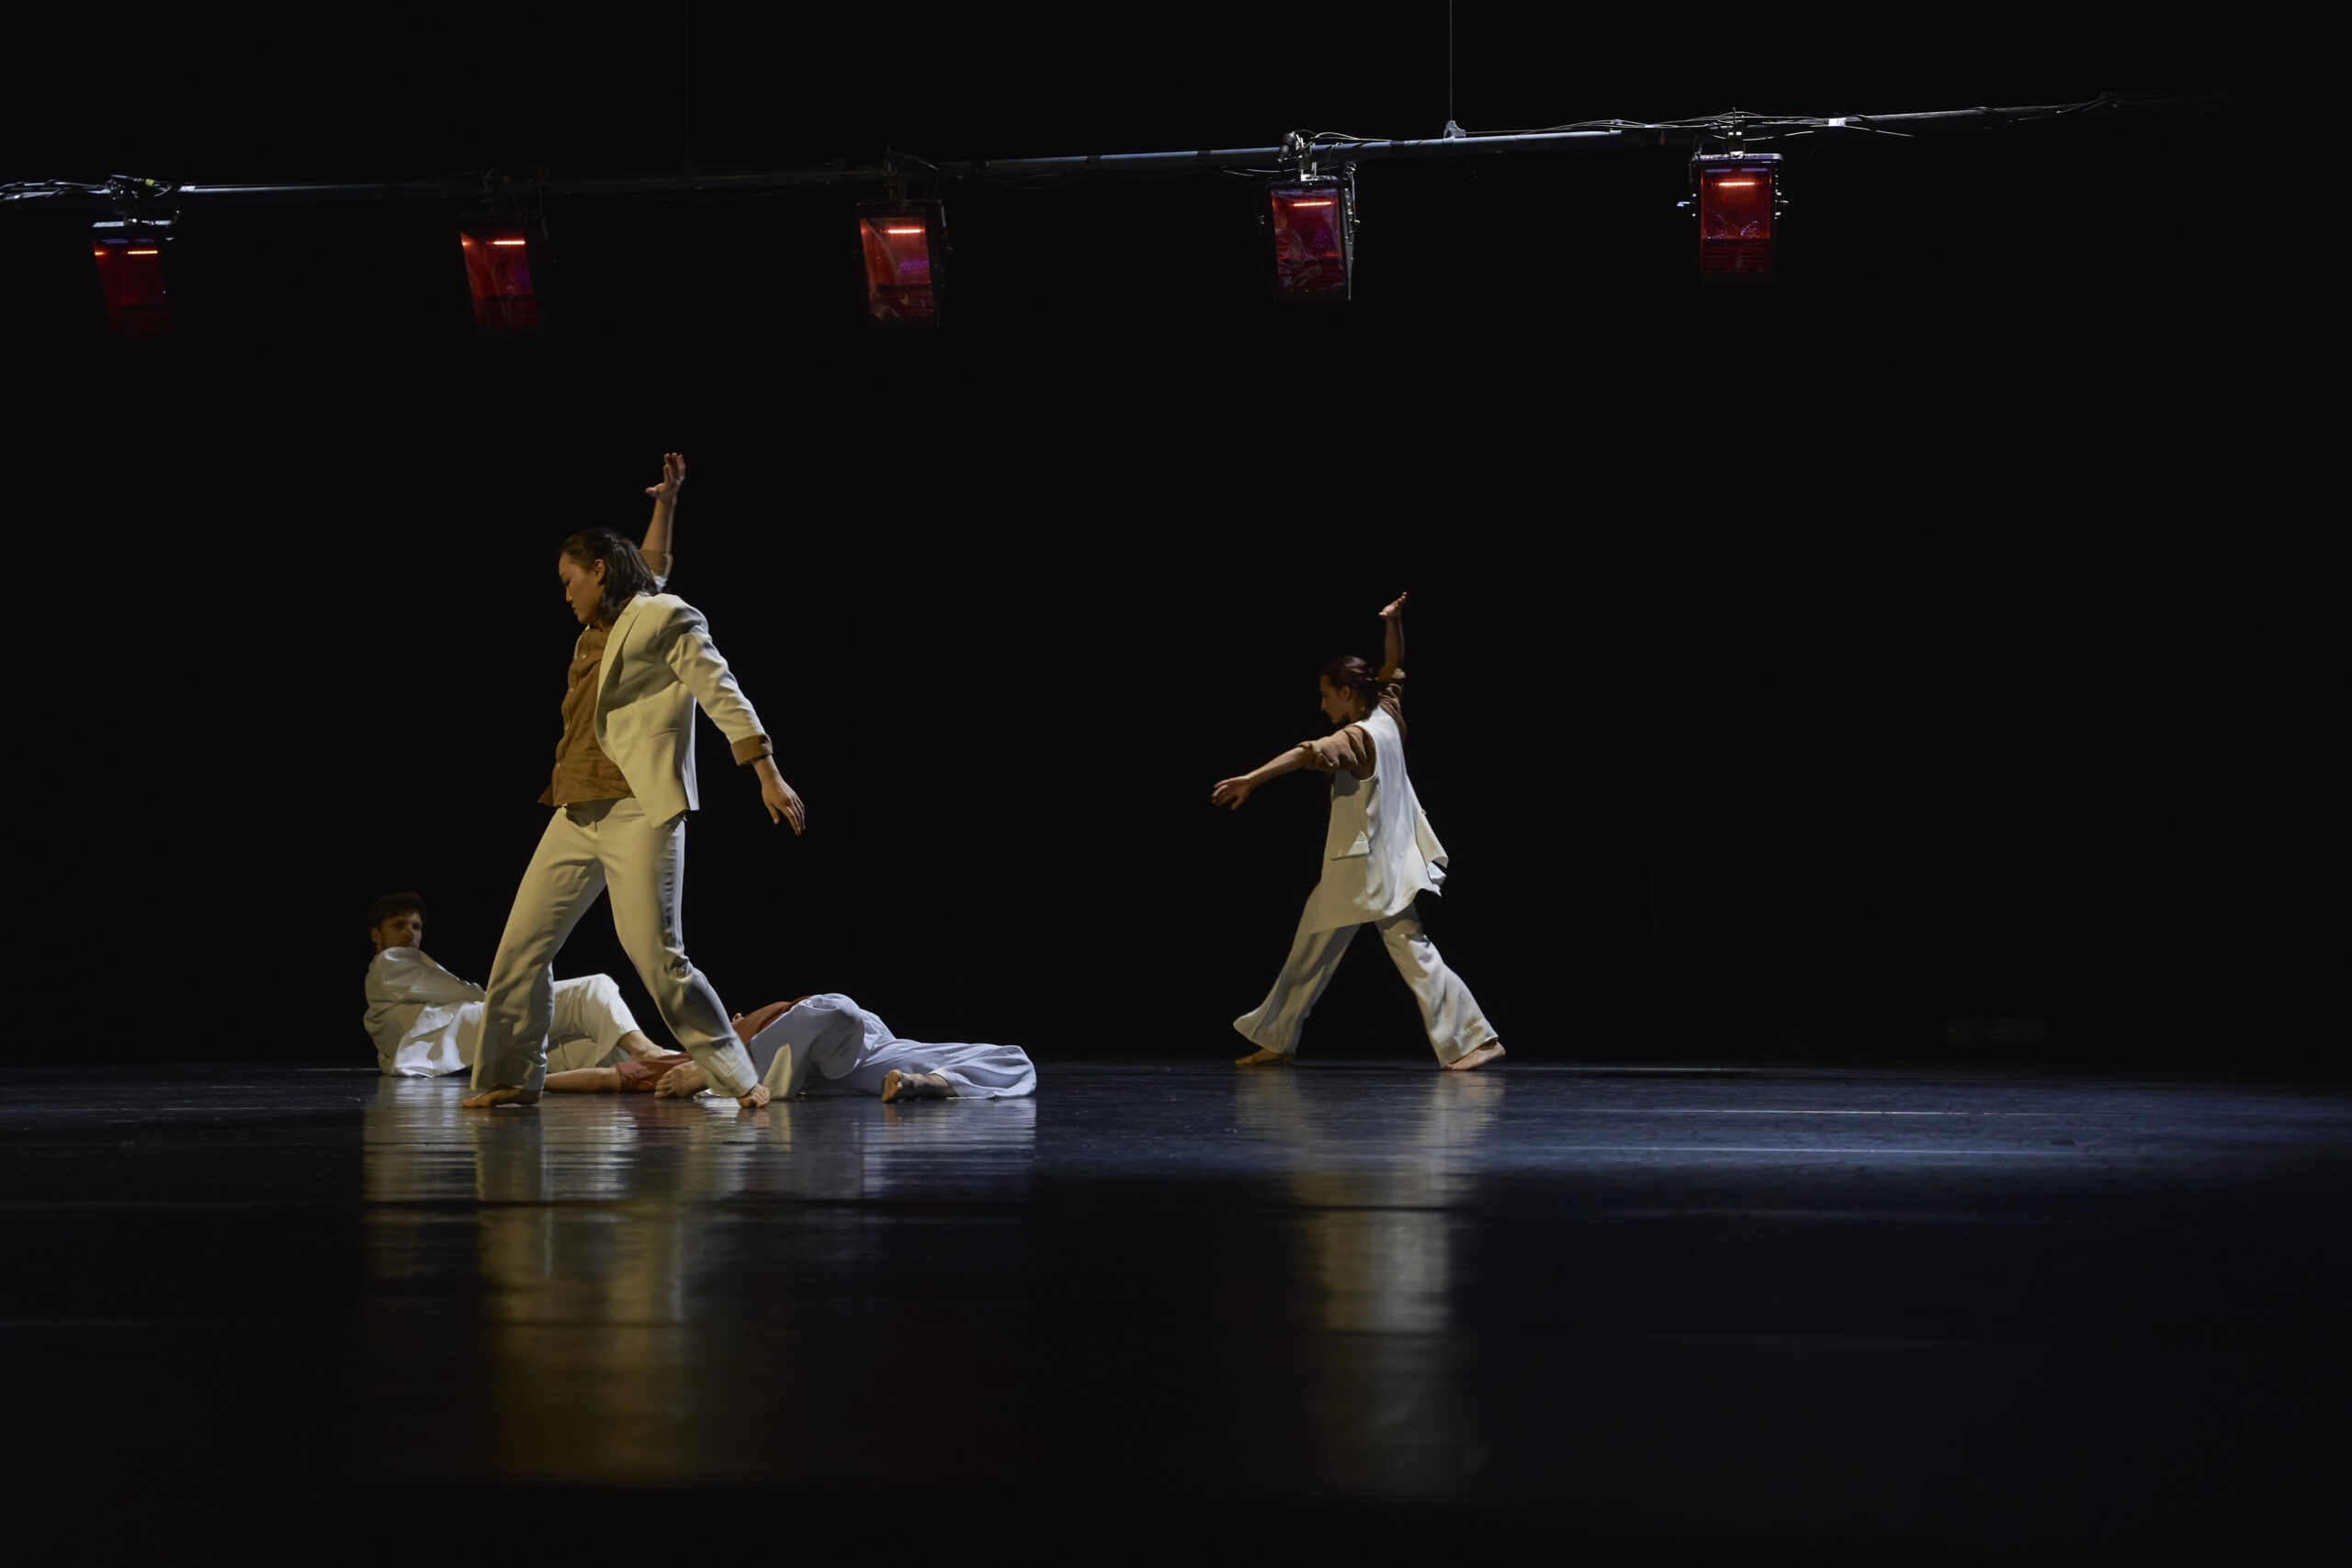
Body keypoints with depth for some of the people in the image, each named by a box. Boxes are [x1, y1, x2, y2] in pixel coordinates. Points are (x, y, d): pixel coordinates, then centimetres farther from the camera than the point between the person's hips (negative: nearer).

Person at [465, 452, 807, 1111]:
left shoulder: (664, 619, -4)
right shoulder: (600, 629, 20)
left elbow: (724, 696, -8)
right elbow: (650, 568, 39)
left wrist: (769, 776, -14)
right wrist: (664, 506, 33)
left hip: (638, 815, -8)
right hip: (576, 816, 9)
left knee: (655, 954, -14)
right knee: (521, 946, 4)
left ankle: (737, 1078, -6)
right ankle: (510, 1078, 14)